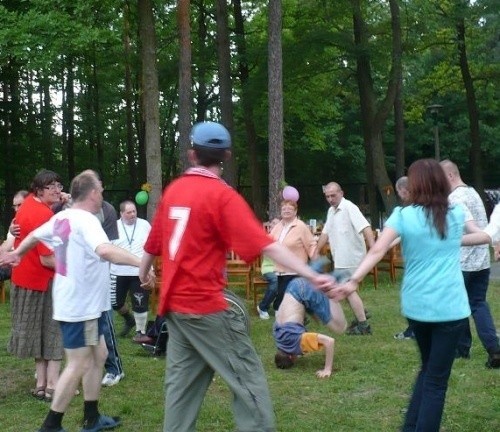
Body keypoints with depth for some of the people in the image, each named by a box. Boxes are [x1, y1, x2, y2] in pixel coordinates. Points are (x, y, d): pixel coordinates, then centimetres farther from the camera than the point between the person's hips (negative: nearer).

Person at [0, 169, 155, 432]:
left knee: (98, 355, 18)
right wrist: (141, 263, -45)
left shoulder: (60, 217, 8)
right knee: (78, 365, -2)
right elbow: (105, 250, -40)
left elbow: (33, 236, 26)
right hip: (79, 305, -10)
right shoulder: (86, 220, -20)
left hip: (80, 302, 10)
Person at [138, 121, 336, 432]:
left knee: (182, 381, 15)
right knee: (248, 378, -1)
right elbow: (265, 245, -21)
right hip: (206, 305, -7)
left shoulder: (173, 191, 6)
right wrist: (311, 275, -25)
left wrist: (144, 274, 37)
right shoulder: (222, 195, -12)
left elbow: (153, 244, 17)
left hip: (175, 304, 7)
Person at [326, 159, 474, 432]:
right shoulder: (456, 213, 5)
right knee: (436, 378, 3)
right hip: (450, 308, -2)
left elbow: (377, 251, -14)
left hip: (415, 306, 2)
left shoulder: (403, 215, -1)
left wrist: (353, 282, -18)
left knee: (428, 369, 23)